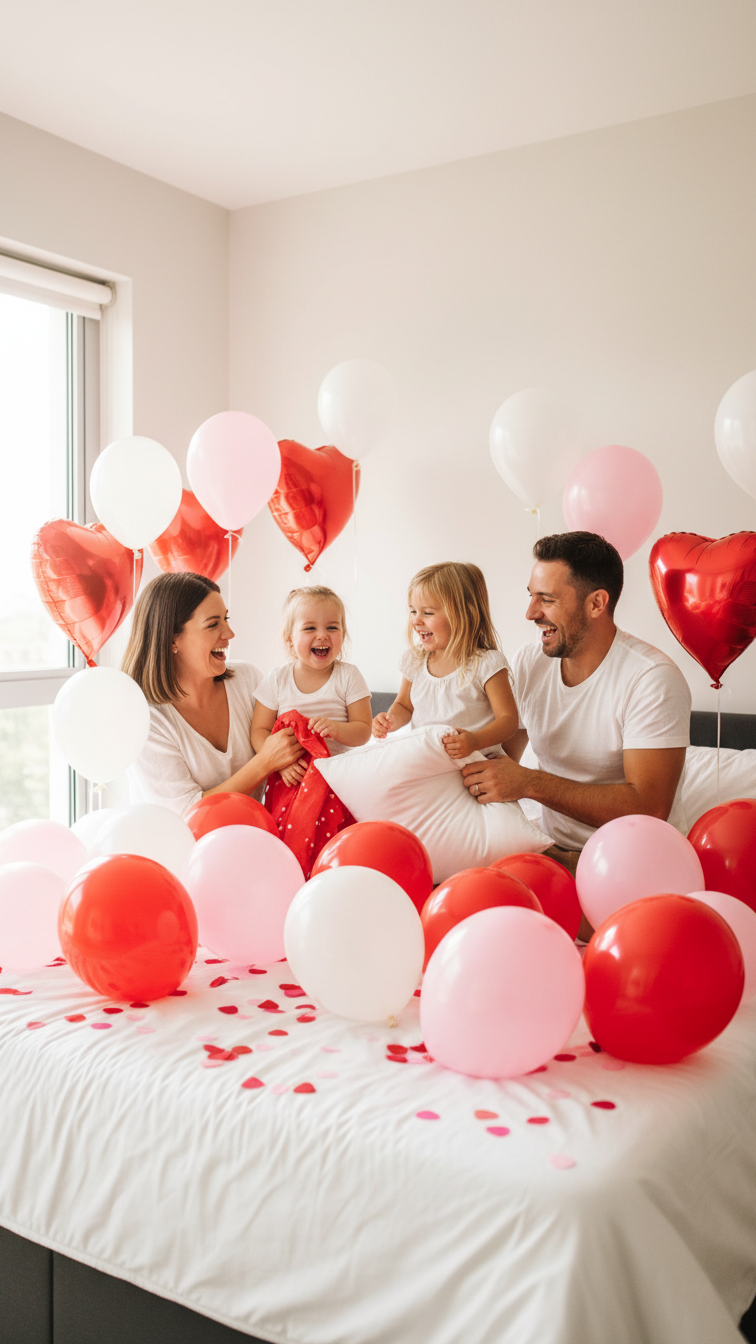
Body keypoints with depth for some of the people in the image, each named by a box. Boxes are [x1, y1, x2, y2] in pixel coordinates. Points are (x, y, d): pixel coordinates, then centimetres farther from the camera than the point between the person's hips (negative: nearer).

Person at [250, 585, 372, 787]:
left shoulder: (348, 676, 1)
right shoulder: (277, 679, 2)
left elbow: (363, 731, -2)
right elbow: (259, 731, 1)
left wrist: (336, 729, -23)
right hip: (291, 777, 1)